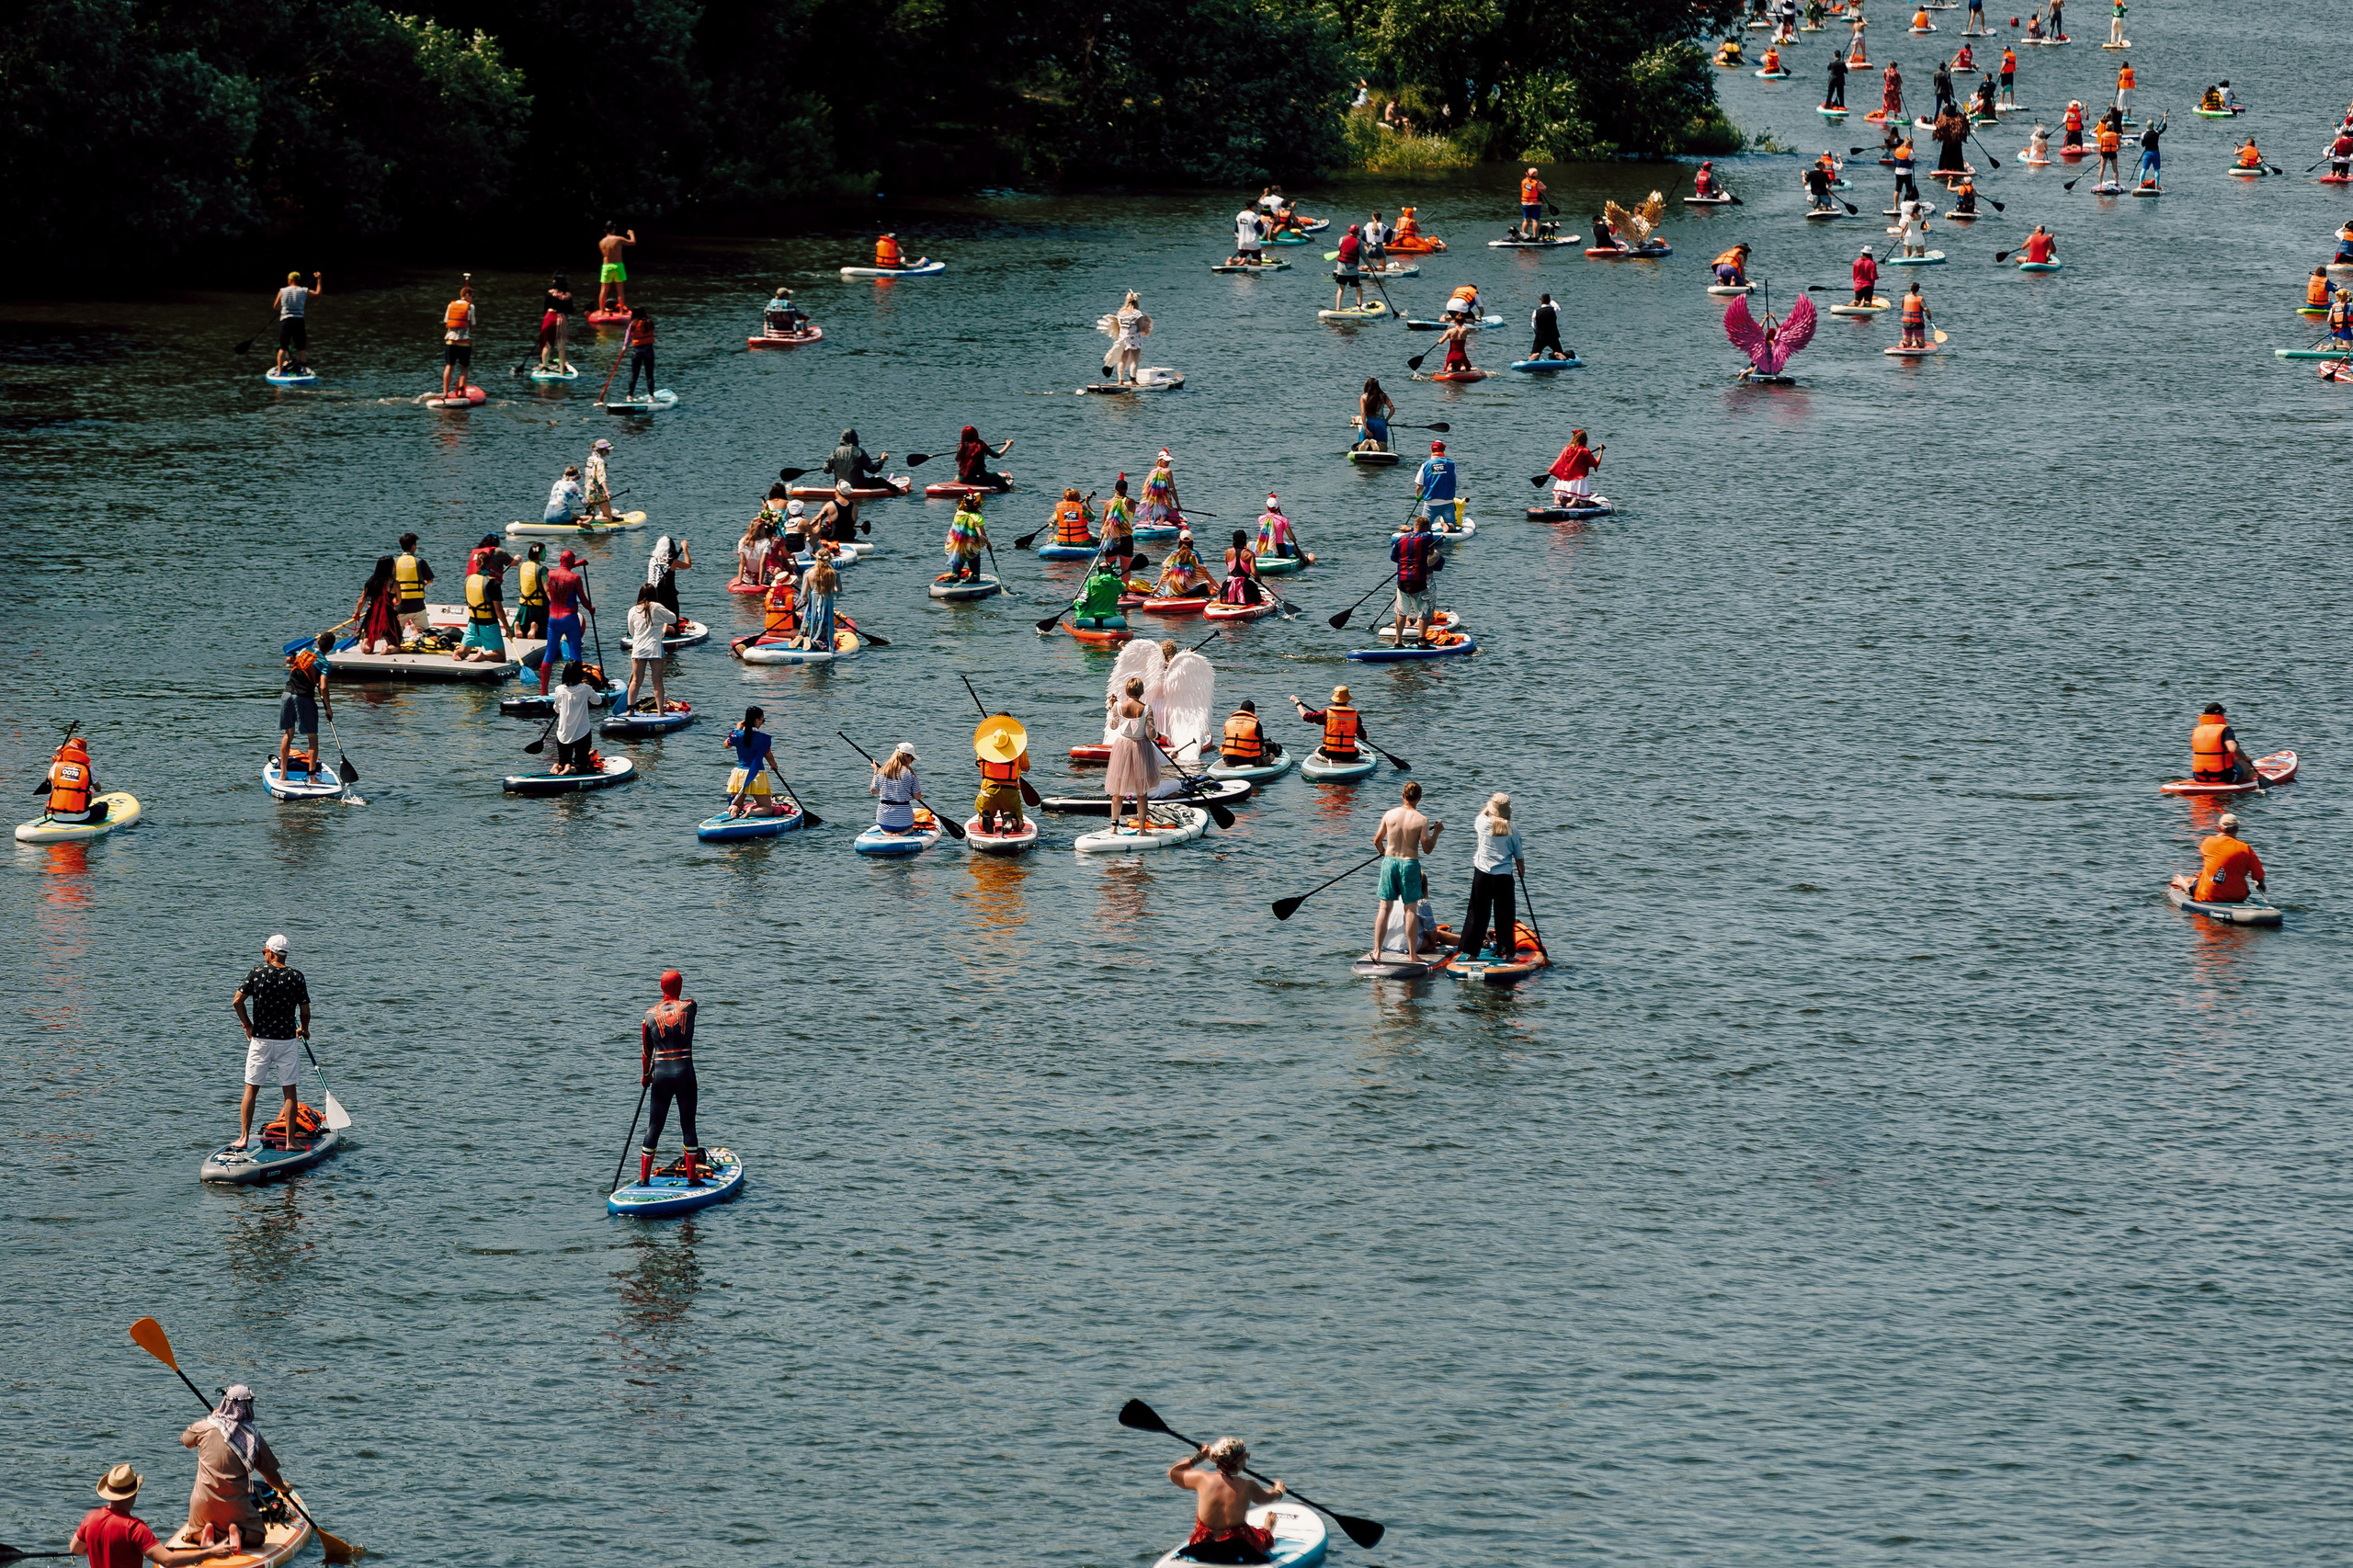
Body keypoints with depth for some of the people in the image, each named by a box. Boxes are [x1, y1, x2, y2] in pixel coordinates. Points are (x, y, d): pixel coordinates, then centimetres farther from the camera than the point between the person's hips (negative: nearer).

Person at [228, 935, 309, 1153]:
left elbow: (237, 1001, -8)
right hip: (287, 1041, 0)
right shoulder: (296, 976, -5)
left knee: (251, 1089, 7)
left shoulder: (257, 972, -5)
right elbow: (305, 1011, -3)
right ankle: (290, 1140, 4)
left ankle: (244, 1137, 5)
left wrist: (247, 1025, 7)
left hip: (260, 1039, 0)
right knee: (289, 1091, 5)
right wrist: (304, 1029, 18)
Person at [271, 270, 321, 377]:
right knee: (301, 348, 11)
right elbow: (319, 294, 14)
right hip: (299, 322, 1)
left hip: (286, 321, -1)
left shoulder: (282, 291, 1)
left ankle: (279, 371, -2)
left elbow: (276, 306, 8)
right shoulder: (304, 292, 2)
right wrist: (319, 279, 21)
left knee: (283, 348, 3)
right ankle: (304, 369, 14)